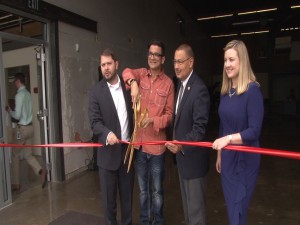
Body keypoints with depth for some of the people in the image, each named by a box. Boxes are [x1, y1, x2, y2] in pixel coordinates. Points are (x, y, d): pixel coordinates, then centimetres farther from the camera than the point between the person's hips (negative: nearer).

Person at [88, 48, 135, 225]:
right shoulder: (96, 92, -3)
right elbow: (95, 121, -10)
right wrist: (107, 133, -28)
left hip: (128, 149, 2)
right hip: (109, 152, -2)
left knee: (128, 194, 16)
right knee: (109, 196, 11)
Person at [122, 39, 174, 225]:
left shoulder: (168, 83, -5)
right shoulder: (142, 74, 5)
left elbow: (169, 114, -4)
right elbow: (127, 72, -13)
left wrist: (153, 120, -21)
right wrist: (133, 83, -32)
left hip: (157, 144, -3)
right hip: (139, 142, 3)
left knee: (157, 190, 13)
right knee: (143, 189, 19)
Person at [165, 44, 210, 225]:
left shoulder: (199, 89, -21)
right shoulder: (180, 84, 7)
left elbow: (200, 127, -24)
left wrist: (182, 146, -33)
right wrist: (177, 144, 8)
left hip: (193, 158, -9)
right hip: (182, 156, 9)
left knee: (195, 207, 9)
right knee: (187, 203, 25)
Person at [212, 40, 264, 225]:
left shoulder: (253, 90, -15)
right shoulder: (226, 91, 5)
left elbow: (254, 131, -19)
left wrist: (229, 138, -33)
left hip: (245, 160, -6)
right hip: (227, 159, 6)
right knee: (231, 209, 18)